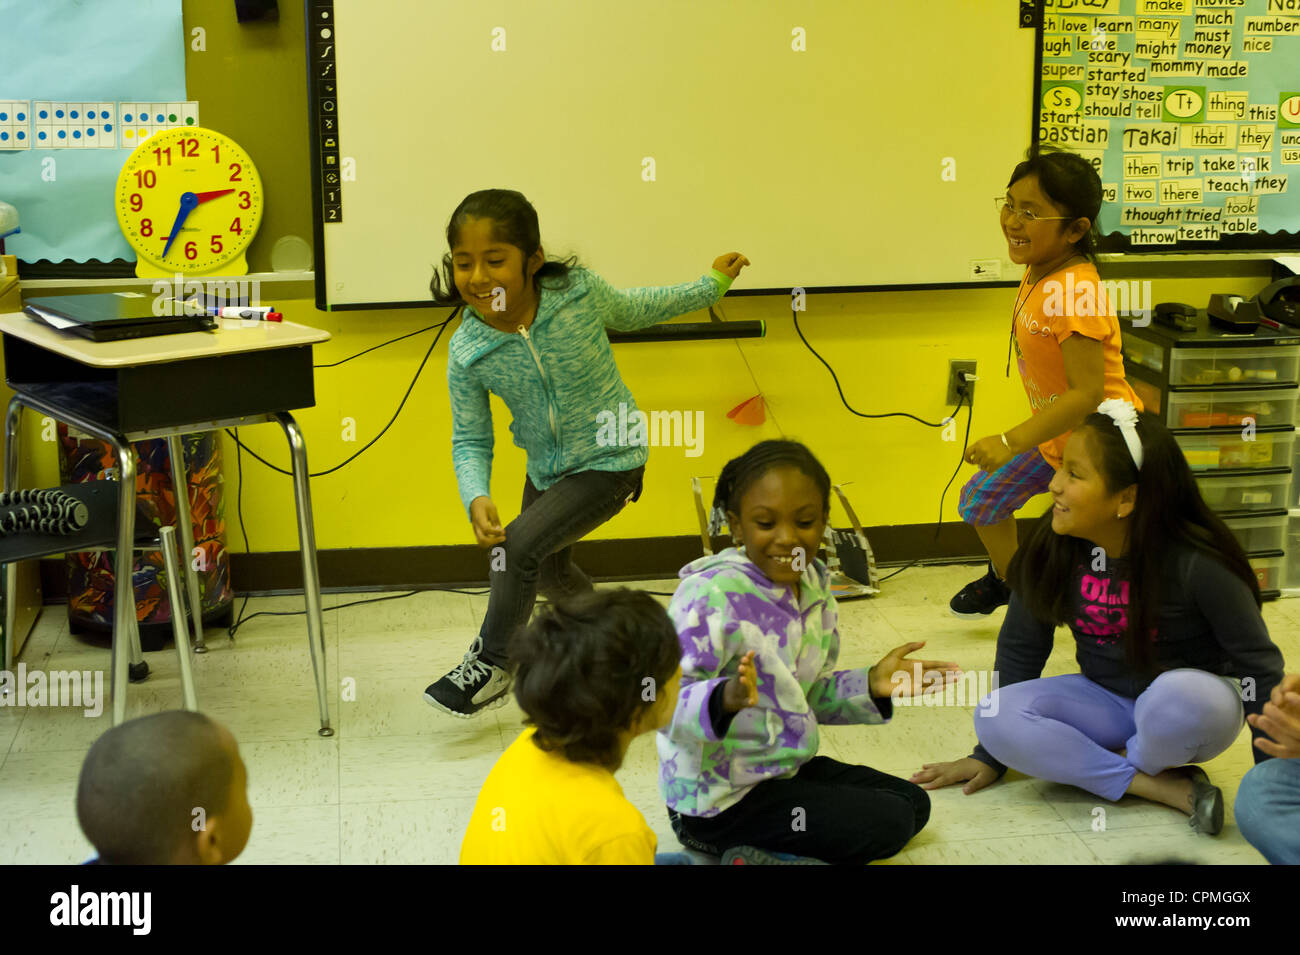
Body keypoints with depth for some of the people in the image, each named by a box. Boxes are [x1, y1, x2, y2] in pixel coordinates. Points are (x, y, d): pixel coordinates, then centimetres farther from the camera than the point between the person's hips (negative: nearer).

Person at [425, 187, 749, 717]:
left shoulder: (579, 291, -22)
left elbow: (634, 309, 1)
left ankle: (492, 663, 2)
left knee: (518, 548, -20)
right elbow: (470, 440, -10)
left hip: (609, 462, -5)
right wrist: (476, 499, -30)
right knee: (548, 572, 26)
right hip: (545, 469, 5)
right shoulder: (467, 355, -19)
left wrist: (713, 284, 10)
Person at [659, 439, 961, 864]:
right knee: (887, 825, -10)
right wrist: (725, 698, -47)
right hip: (718, 797, -9)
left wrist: (870, 686, -2)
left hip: (786, 767, 9)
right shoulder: (709, 596, -24)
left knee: (913, 802, 17)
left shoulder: (813, 591, 2)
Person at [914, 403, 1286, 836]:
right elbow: (1019, 651, 0)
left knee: (1179, 694, -40)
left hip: (1186, 711, -4)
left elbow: (1259, 665, -13)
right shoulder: (1053, 549, -13)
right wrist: (990, 756, 4)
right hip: (1106, 701, 4)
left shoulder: (1198, 564, -23)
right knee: (994, 717, -24)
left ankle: (1113, 764, -6)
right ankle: (1167, 787, -22)